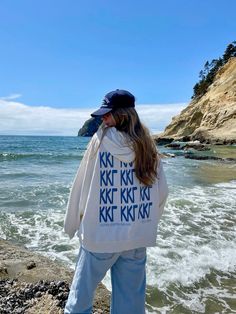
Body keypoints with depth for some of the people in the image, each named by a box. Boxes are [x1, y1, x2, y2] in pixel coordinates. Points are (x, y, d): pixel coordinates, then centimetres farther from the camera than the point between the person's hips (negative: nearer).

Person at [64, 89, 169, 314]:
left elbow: (81, 186, -5)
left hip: (100, 233, -3)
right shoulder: (147, 147, -2)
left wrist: (75, 223, 8)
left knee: (82, 293, 20)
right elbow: (162, 192, 4)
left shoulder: (100, 140, -11)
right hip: (137, 236, 3)